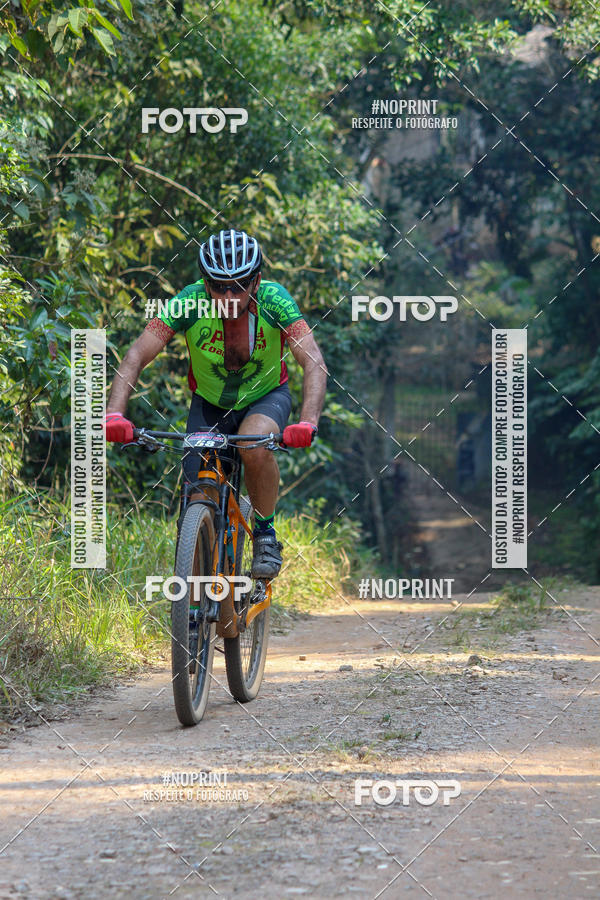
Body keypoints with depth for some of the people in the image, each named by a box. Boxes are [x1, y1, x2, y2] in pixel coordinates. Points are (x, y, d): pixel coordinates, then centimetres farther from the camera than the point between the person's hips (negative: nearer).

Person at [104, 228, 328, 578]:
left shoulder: (273, 299, -28)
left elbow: (313, 362, -35)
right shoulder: (191, 302, -27)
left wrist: (308, 422, -52)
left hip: (266, 397, -1)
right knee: (200, 503, -10)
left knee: (255, 447, -34)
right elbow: (135, 358, -29)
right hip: (209, 403, 2)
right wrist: (114, 415, -45)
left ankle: (266, 533, -10)